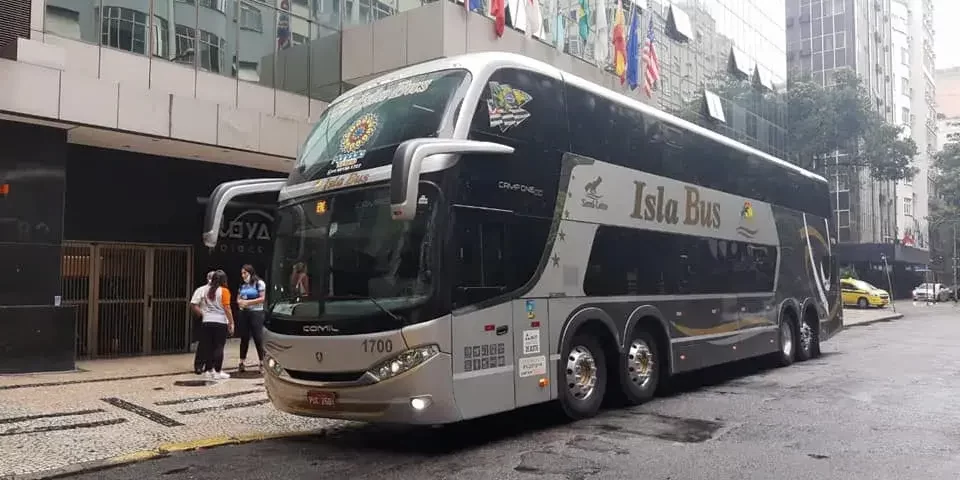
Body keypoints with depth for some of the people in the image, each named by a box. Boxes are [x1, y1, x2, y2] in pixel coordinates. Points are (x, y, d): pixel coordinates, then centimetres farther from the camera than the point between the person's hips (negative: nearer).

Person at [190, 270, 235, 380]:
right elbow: (227, 308, -11)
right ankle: (218, 372, 1)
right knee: (219, 347, -1)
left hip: (206, 322, 5)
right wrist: (231, 323, -6)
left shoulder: (205, 290, 8)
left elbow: (195, 306, 9)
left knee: (208, 347, 10)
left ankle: (208, 370, 17)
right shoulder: (224, 291, -7)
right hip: (220, 323, -5)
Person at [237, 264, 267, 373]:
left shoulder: (259, 283, -3)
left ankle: (262, 362, -2)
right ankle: (242, 363, 10)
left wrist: (248, 302, -14)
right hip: (244, 313, 5)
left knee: (258, 338, -6)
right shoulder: (242, 285, 14)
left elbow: (262, 298, -10)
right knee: (244, 338, 6)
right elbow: (238, 299, 18)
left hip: (256, 313, -5)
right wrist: (240, 302, -5)